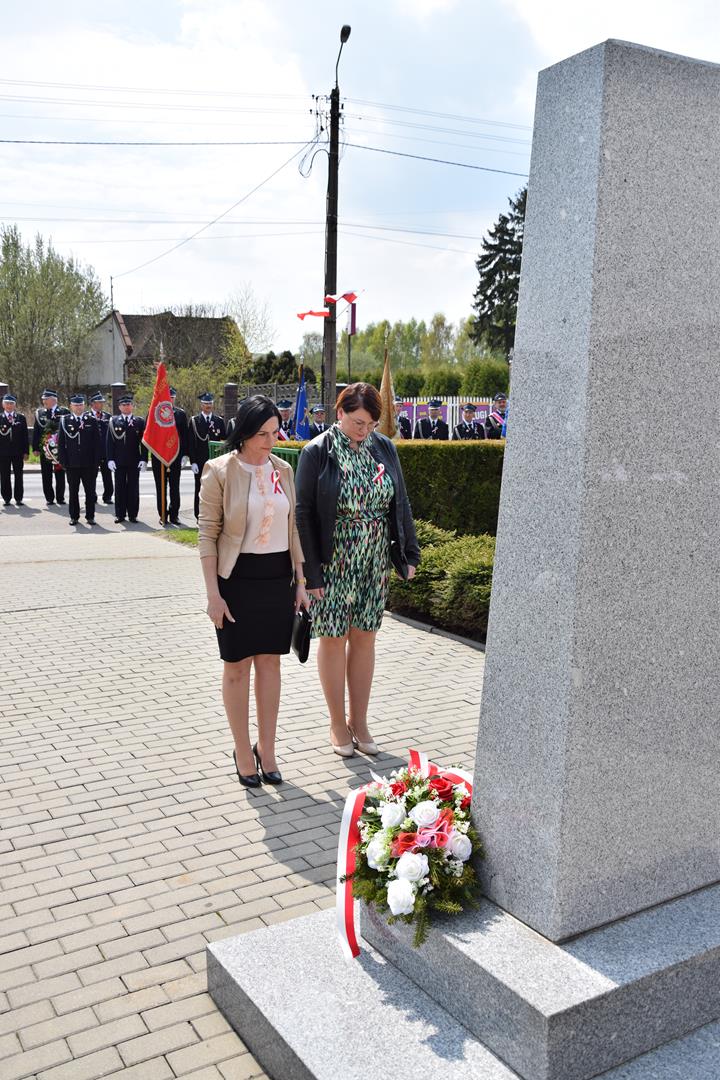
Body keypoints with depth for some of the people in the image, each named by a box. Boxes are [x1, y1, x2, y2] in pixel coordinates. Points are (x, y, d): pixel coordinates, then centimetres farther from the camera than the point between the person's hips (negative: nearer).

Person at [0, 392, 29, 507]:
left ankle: (19, 498, 10)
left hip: (18, 452, 0)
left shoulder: (21, 418, 6)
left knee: (18, 476, 4)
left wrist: (26, 452, 0)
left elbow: (25, 436, 4)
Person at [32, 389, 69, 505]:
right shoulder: (39, 413, 7)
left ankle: (60, 498, 11)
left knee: (60, 474, 3)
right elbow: (36, 431, 7)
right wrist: (36, 448, 0)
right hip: (44, 449, 3)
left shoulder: (64, 412, -2)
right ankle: (49, 498, 13)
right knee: (46, 475, 6)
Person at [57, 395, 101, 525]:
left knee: (90, 491, 5)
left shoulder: (92, 420, 3)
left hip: (89, 464, 0)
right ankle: (74, 516, 16)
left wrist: (96, 461, -5)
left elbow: (97, 442, 2)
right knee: (73, 491, 8)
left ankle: (90, 516, 14)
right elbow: (61, 442, 3)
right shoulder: (65, 421, 4)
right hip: (72, 464, 0)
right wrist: (63, 461, -4)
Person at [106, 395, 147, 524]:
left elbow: (143, 442, 2)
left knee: (133, 488, 4)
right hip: (119, 461, 0)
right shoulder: (113, 421, 5)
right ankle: (120, 514, 11)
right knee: (120, 488, 4)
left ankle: (132, 514, 11)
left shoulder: (139, 421, 4)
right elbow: (109, 442, 3)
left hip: (134, 461, 0)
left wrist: (143, 459, -6)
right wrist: (110, 459, -5)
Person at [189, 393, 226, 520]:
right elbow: (190, 443, 0)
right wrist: (193, 462, -8)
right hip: (200, 461, -1)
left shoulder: (219, 421, 9)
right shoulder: (194, 421, 3)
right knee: (200, 489, 3)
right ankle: (199, 516, 10)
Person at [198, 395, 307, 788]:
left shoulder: (283, 470, 6)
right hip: (237, 578, -4)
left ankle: (266, 748, 22)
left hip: (278, 577, 4)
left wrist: (300, 581, 9)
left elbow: (292, 529, 11)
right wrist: (213, 593, -12)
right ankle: (243, 750, 20)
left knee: (270, 662, 10)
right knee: (237, 666, 6)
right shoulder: (219, 471, -8)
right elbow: (208, 535, -8)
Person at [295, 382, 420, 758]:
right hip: (333, 566, -4)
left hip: (374, 564, 4)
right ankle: (337, 724, 21)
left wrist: (409, 552, 6)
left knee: (364, 639, 10)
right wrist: (310, 572, -14)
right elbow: (303, 514, -10)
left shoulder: (384, 448, 3)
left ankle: (359, 721, 24)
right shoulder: (317, 452, -9)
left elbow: (400, 503, 10)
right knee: (334, 639, 6)